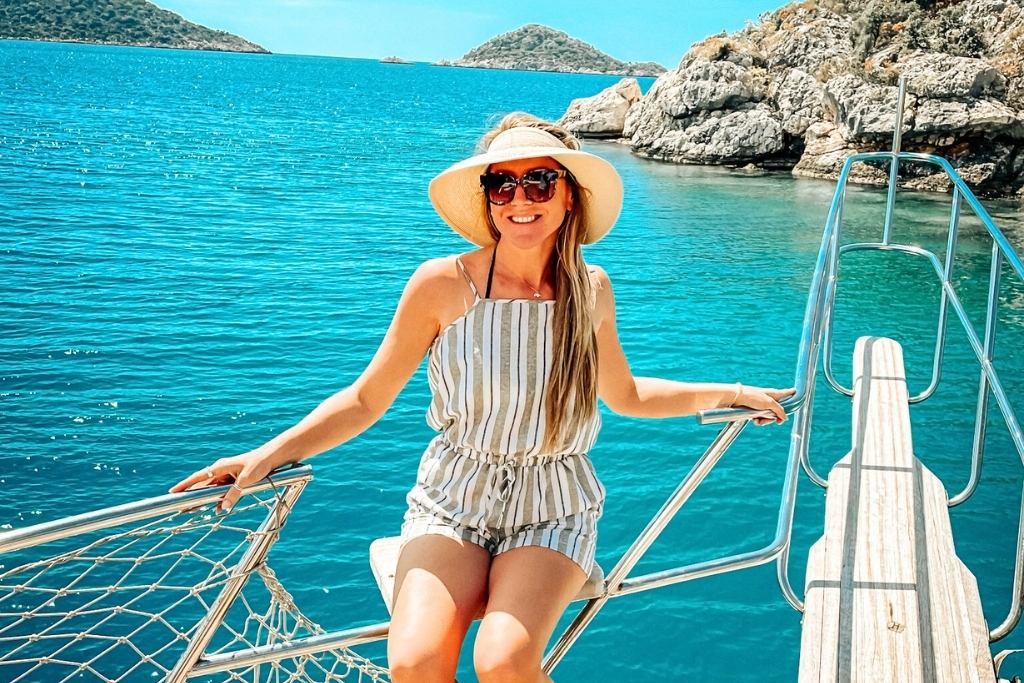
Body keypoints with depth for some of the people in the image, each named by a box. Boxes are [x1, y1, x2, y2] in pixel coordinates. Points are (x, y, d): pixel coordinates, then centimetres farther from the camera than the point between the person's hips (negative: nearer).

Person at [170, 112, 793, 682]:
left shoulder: (591, 290, 0)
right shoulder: (443, 284, -9)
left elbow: (625, 396, 17)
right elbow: (366, 400, -1)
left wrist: (730, 393, 16)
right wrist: (269, 454, -12)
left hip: (553, 512, 1)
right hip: (452, 504, -1)